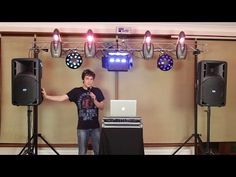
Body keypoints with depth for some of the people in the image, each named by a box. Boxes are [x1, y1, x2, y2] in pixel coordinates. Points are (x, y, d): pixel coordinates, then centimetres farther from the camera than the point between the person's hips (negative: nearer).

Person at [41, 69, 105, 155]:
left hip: (95, 127, 1)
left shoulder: (97, 91, 2)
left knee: (98, 151, 8)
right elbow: (61, 98, -8)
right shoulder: (76, 91, -1)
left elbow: (102, 107, 2)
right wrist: (46, 96, -17)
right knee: (82, 152, 8)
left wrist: (94, 100, -15)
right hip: (82, 127, -1)